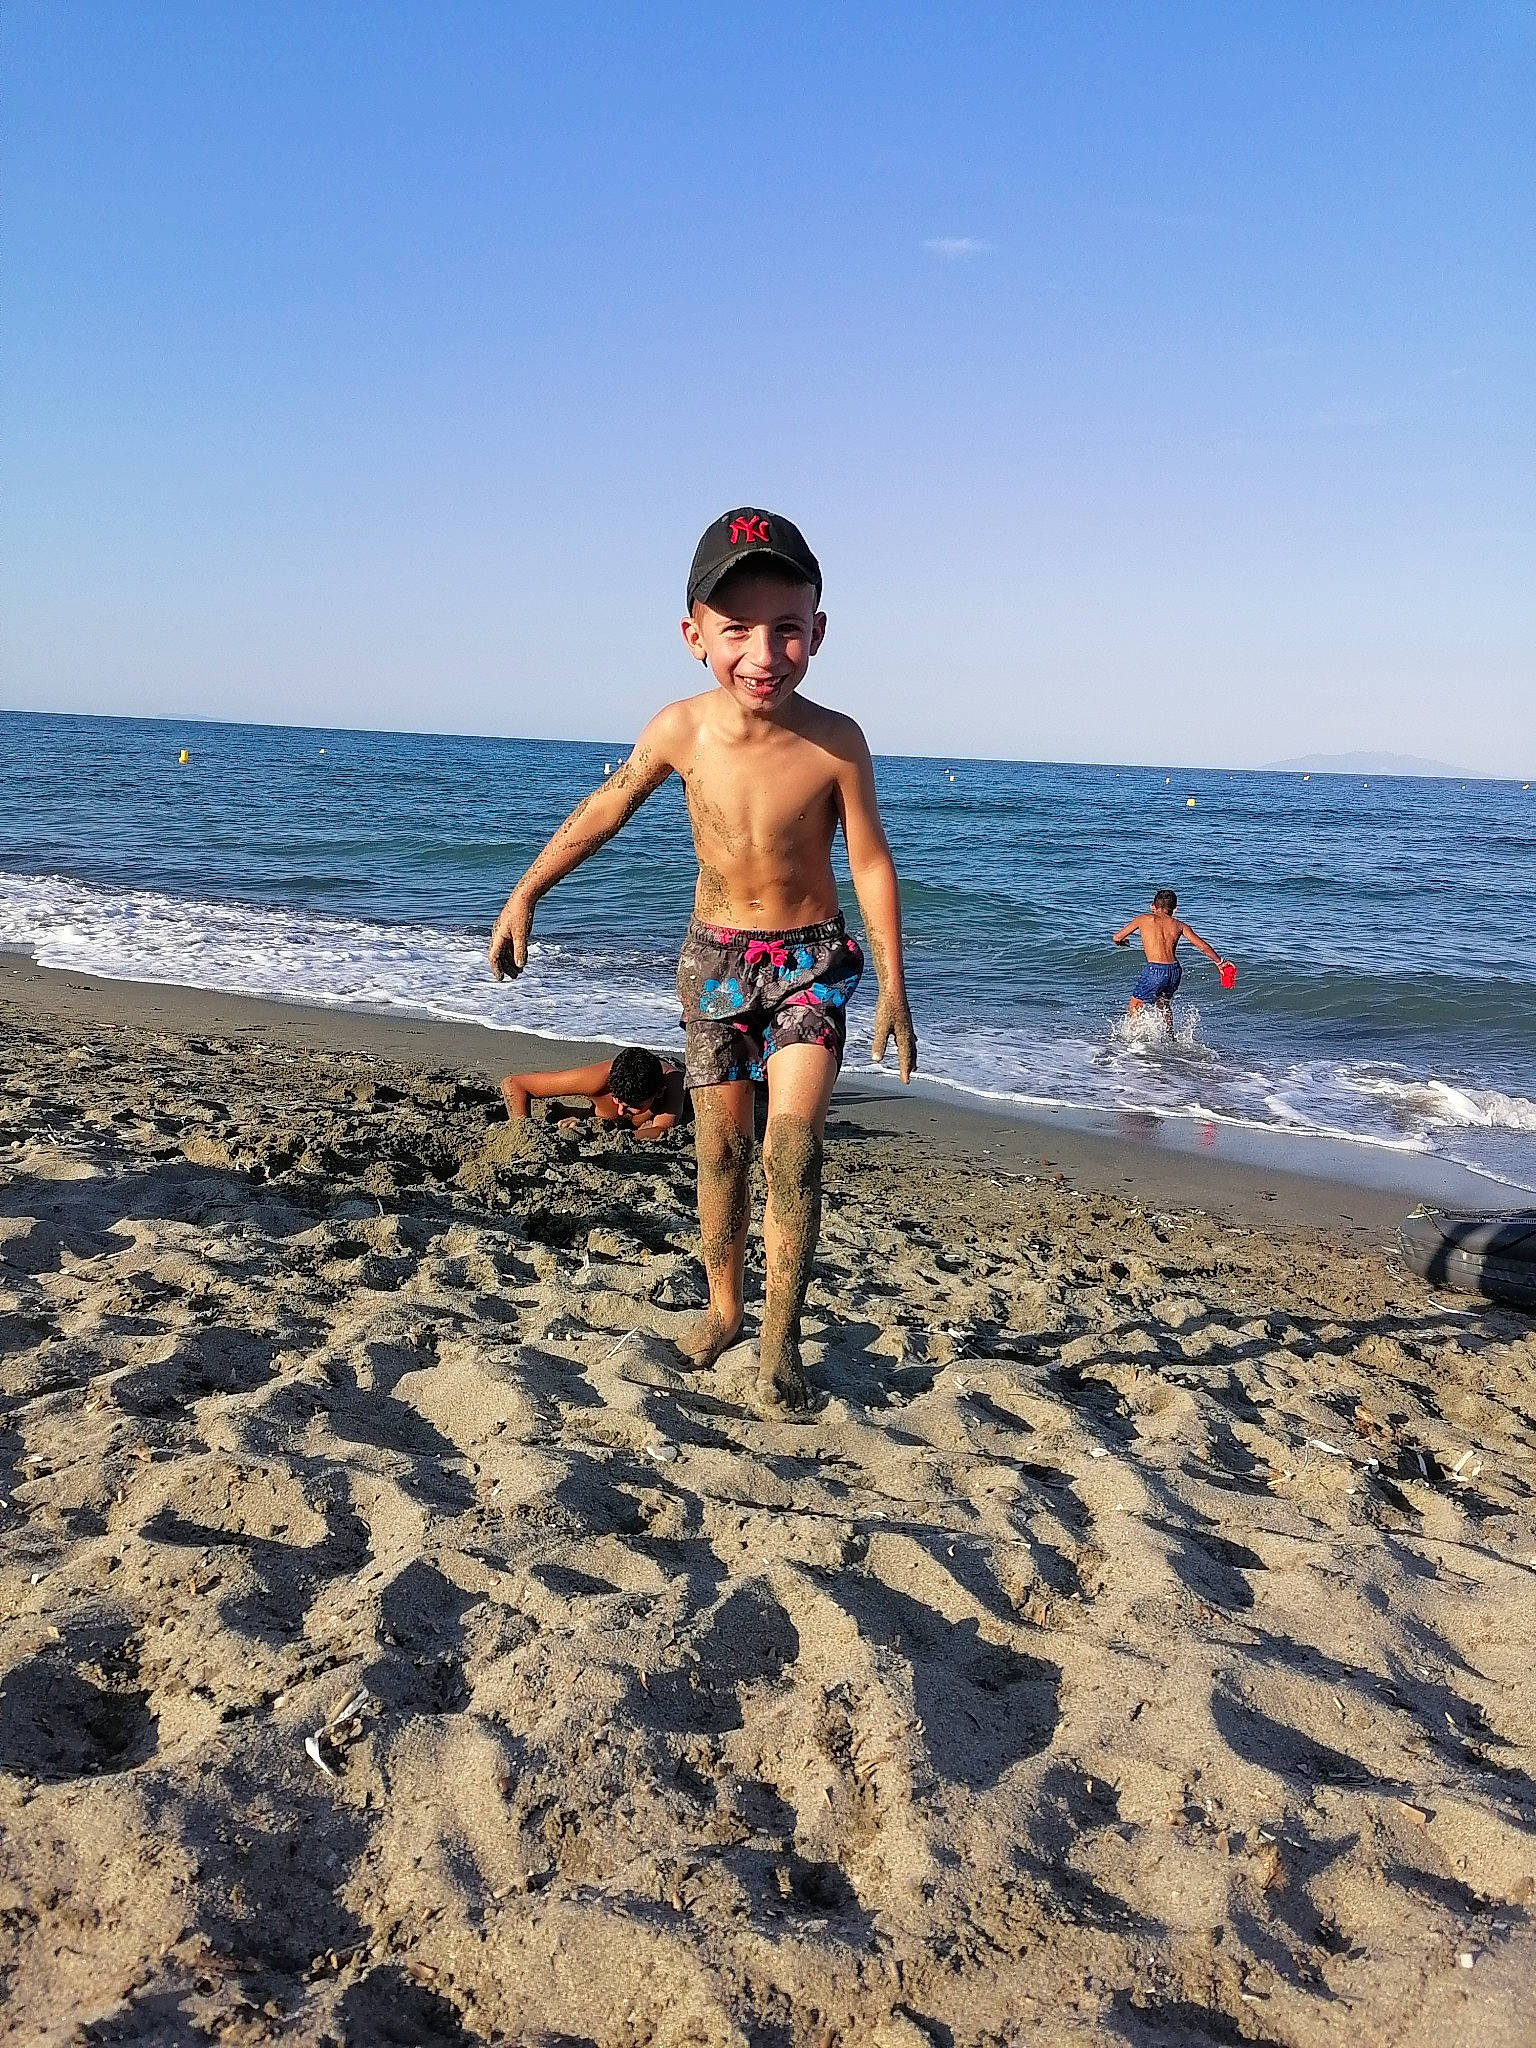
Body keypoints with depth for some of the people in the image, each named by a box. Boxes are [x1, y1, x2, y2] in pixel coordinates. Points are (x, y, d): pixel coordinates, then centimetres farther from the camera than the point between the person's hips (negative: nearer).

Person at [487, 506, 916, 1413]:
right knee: (721, 1146, 9)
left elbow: (870, 862, -10)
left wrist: (892, 985, -10)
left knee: (793, 1143, -13)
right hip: (716, 955, 2)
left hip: (812, 959, -2)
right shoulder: (682, 729, -16)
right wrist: (525, 895, 5)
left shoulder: (836, 741, -20)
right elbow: (604, 810, 0)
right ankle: (724, 1308, 28)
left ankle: (780, 1340, -1)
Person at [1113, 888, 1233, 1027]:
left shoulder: (1144, 919, 6)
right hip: (1175, 971, 4)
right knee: (1164, 1004, 31)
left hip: (1154, 971, -4)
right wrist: (1220, 962, 24)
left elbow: (1117, 938, 11)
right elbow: (1204, 946, 12)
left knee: (1134, 1006, 12)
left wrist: (1123, 942, 35)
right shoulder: (1179, 925, 12)